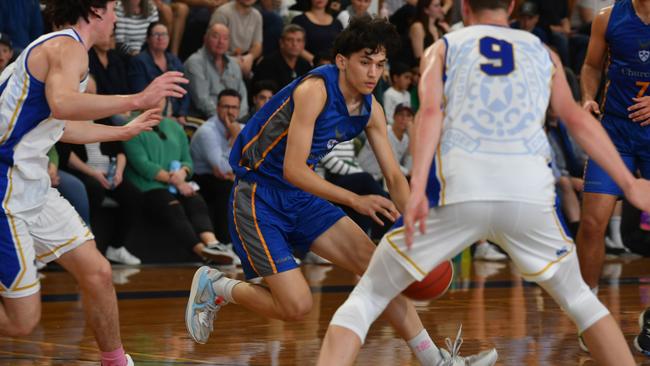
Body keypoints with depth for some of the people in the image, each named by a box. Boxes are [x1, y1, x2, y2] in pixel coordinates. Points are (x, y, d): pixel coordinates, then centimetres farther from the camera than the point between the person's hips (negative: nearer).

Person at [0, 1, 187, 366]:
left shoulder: (61, 46, 17)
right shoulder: (68, 46, -12)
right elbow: (62, 103, -35)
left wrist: (125, 131, 45)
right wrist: (138, 100, -34)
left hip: (34, 187, 10)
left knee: (97, 273, 10)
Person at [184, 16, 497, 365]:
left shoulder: (370, 109, 1)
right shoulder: (315, 90, -24)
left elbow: (394, 177, 5)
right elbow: (293, 170, -29)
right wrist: (355, 201, -36)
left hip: (301, 197, 8)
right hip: (258, 197, -8)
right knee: (296, 306, -15)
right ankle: (215, 286, 10)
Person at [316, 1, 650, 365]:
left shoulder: (443, 48, 21)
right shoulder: (543, 52, 26)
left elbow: (431, 111, 1)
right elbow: (577, 119, 13)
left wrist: (417, 188, -10)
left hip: (457, 188, -1)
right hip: (530, 189, 2)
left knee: (366, 299, 9)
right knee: (578, 297, 26)